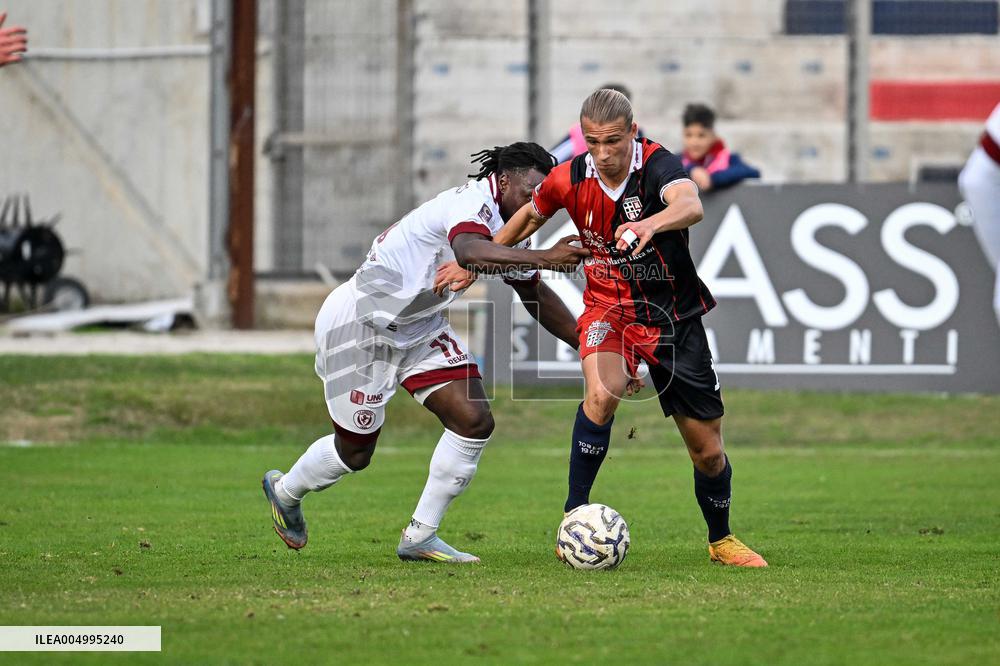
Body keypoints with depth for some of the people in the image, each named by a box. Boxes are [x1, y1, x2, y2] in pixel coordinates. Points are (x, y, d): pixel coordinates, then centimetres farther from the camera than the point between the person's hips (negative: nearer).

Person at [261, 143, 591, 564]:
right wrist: (543, 258, -60)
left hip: (416, 326, 9)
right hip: (359, 320, -9)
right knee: (355, 453, 6)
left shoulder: (507, 226, 3)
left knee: (475, 421, -7)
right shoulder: (473, 202, -27)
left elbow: (535, 295, 16)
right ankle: (285, 491, 38)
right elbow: (468, 251, -51)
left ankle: (420, 537, 4)